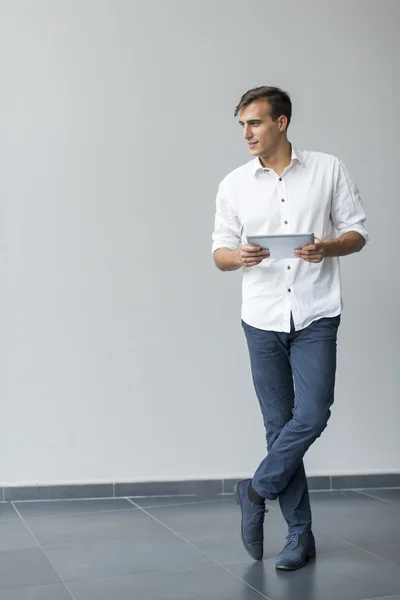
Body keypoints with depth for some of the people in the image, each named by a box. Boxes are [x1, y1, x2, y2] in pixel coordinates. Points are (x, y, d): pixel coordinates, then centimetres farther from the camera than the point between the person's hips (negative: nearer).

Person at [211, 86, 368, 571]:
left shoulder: (328, 170, 3)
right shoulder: (234, 185, 7)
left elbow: (357, 232, 5)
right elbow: (220, 252, 8)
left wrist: (328, 247, -16)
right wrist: (239, 256, -16)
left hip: (315, 316, -1)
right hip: (262, 318, 2)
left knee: (311, 416, -12)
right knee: (279, 425, 4)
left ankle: (256, 490, 13)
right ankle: (300, 534, 14)